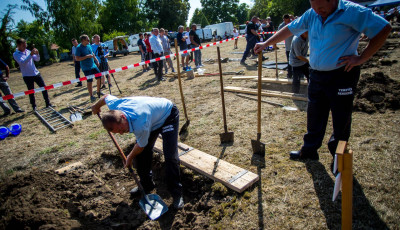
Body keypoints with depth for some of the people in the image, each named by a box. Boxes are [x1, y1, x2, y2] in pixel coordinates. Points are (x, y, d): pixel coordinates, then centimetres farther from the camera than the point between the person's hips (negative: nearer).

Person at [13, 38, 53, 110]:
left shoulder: (28, 51, 8)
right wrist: (30, 55, -30)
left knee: (44, 88, 3)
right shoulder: (16, 54, -7)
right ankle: (34, 107, 16)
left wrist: (37, 54, -11)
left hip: (36, 73, 4)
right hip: (27, 76, -4)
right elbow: (23, 62, -22)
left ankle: (48, 104, 13)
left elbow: (37, 59, 9)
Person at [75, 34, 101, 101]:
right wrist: (87, 56, -23)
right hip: (86, 68, -7)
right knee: (89, 81, -4)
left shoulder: (89, 46, 7)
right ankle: (91, 96, 7)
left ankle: (98, 92, 25)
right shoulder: (79, 48, -14)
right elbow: (77, 58, -18)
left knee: (99, 77, 8)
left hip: (93, 65, 7)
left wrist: (96, 60, 17)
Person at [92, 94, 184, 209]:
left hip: (168, 114, -7)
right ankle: (146, 185, 25)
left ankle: (176, 193, 0)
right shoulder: (113, 105, -25)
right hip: (153, 115, 7)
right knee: (140, 154, 4)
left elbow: (141, 146, -20)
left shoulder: (140, 125, -42)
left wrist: (130, 158, 0)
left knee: (170, 156, -17)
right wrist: (96, 106, 22)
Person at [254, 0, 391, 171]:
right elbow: (290, 29, 14)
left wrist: (362, 58, -13)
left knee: (341, 120, 5)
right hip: (316, 75, 6)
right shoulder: (311, 14, 6)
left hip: (342, 75, -5)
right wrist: (266, 44, 12)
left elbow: (384, 29, -10)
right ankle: (309, 151, 32)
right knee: (314, 117, 15)